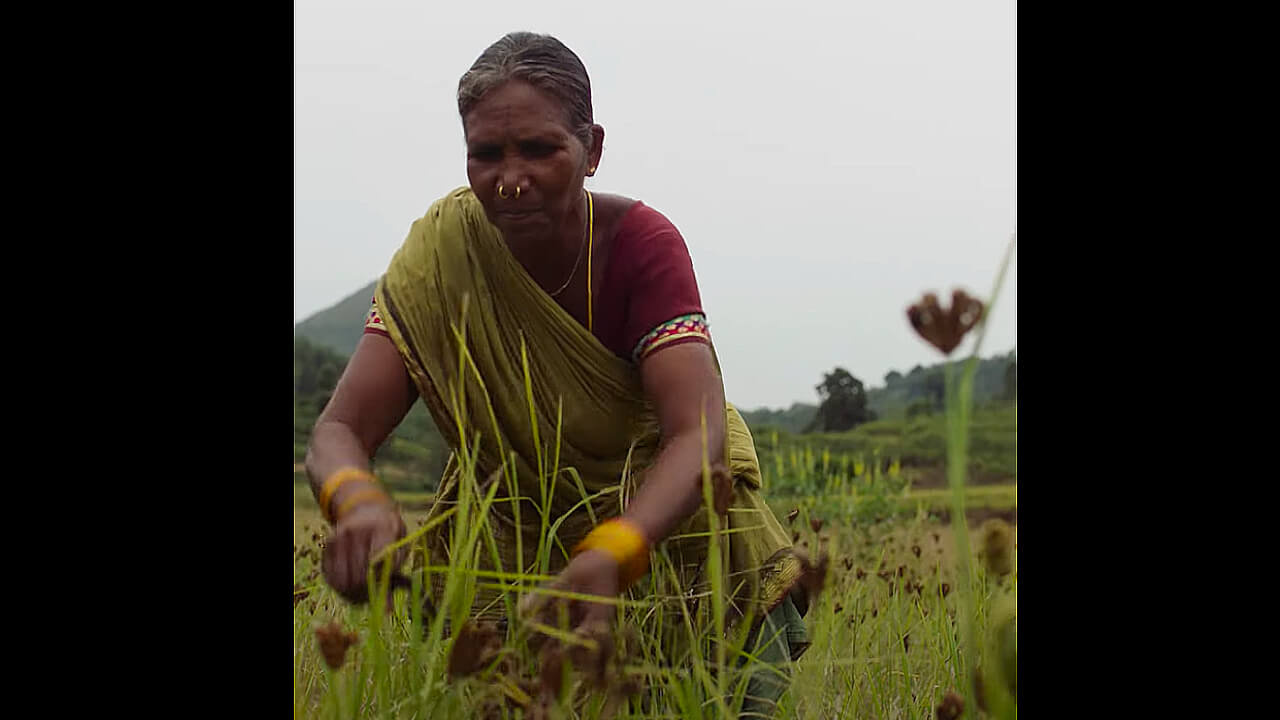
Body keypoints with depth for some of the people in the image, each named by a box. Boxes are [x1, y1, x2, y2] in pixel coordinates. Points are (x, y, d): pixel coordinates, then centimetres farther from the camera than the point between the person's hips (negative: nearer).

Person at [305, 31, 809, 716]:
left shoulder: (642, 243, -23)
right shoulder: (445, 252, -18)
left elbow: (699, 435, -34)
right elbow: (340, 429, -23)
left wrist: (610, 556, -53)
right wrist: (357, 501, -48)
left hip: (665, 510, -1)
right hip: (515, 530, 2)